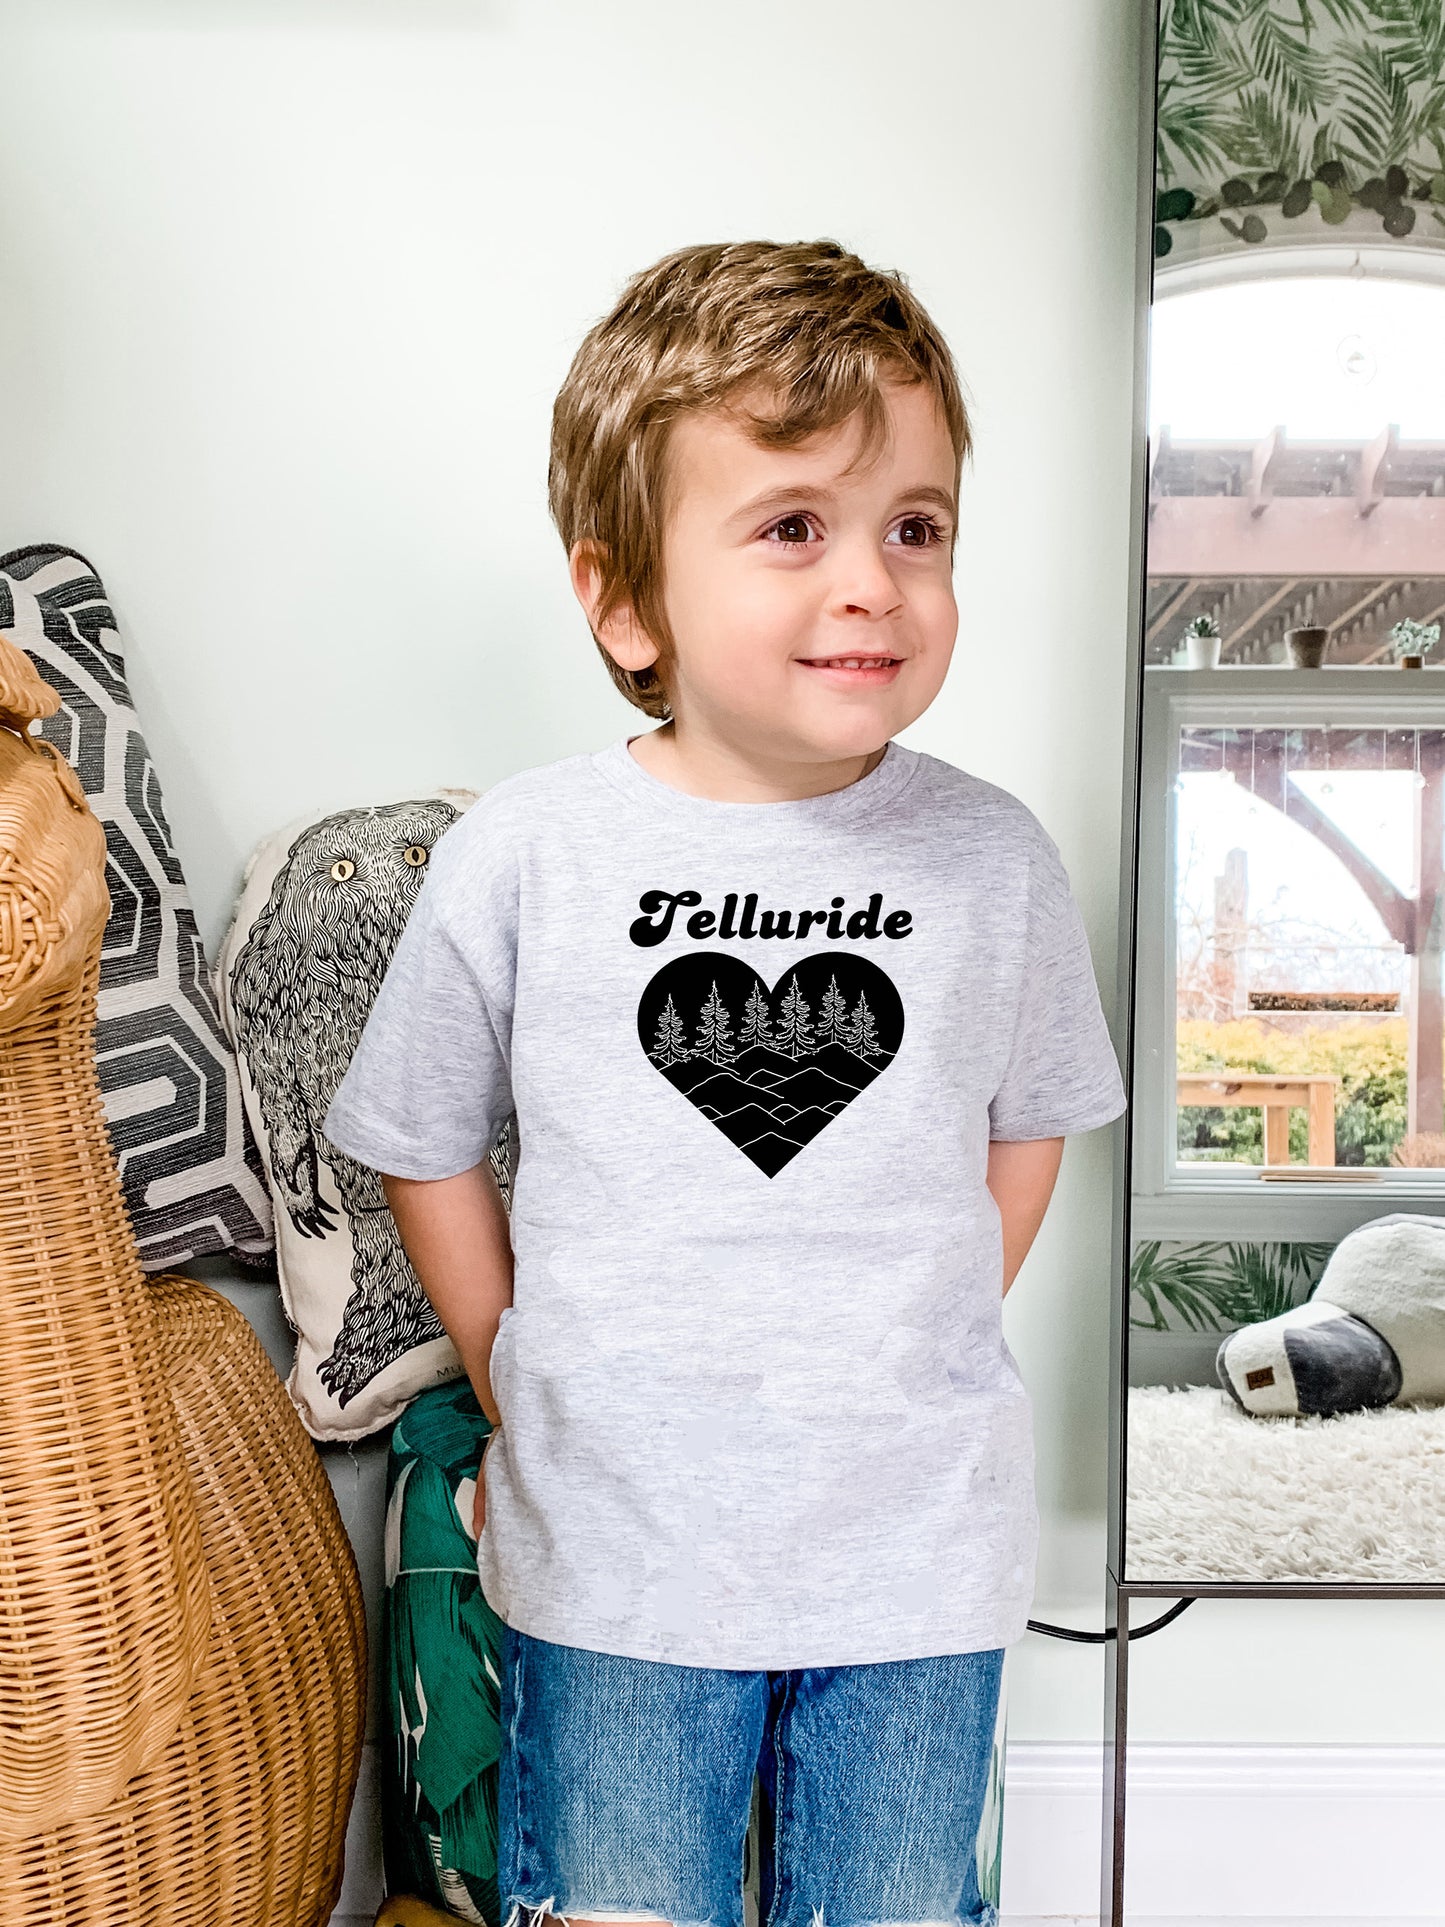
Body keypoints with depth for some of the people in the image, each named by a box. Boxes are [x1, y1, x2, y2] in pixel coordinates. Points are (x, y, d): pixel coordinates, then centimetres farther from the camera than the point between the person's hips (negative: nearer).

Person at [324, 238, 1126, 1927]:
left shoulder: (993, 859, -7)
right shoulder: (522, 858, -11)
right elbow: (423, 1149, 2)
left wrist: (907, 1370, 6)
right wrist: (524, 1392, 4)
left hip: (917, 1553, 2)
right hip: (613, 1552, -1)